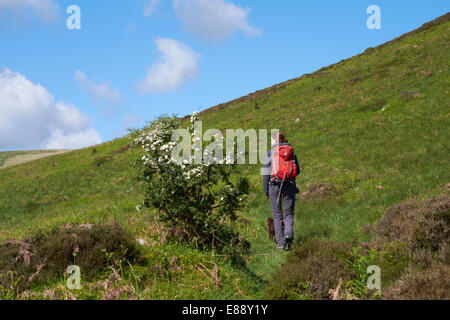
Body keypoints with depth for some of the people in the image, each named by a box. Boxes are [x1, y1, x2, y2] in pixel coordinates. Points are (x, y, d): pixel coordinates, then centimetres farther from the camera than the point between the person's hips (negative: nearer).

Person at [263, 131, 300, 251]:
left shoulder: (271, 152, -1)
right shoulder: (291, 151, 6)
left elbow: (266, 173, -4)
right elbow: (298, 170, 9)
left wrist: (266, 190, 2)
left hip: (275, 185, -2)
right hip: (290, 185, 2)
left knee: (277, 215, 7)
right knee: (289, 213, 10)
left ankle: (281, 243, 3)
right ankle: (289, 234, -17)